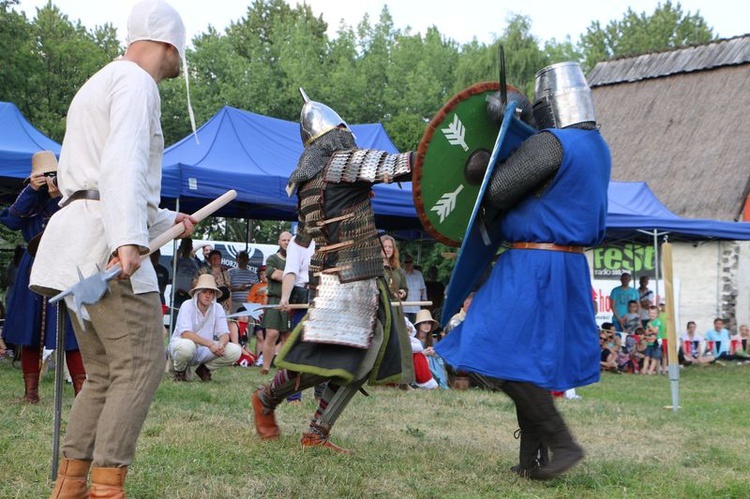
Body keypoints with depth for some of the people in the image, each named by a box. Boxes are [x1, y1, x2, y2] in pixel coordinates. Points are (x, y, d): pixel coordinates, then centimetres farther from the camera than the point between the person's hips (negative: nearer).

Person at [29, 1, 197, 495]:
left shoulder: (99, 85, 28)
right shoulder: (136, 83, -4)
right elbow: (123, 162, -22)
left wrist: (165, 220, 38)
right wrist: (129, 239, -33)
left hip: (78, 241, 10)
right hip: (104, 239, -10)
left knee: (105, 372, 11)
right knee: (142, 362, -12)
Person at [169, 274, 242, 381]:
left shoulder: (218, 308, -2)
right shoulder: (187, 306, -15)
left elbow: (224, 334, -4)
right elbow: (185, 334, -27)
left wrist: (221, 345, -29)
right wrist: (210, 343, -36)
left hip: (205, 350, 4)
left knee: (235, 350, -17)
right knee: (187, 346, -41)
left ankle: (204, 369, 7)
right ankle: (179, 370, -5)